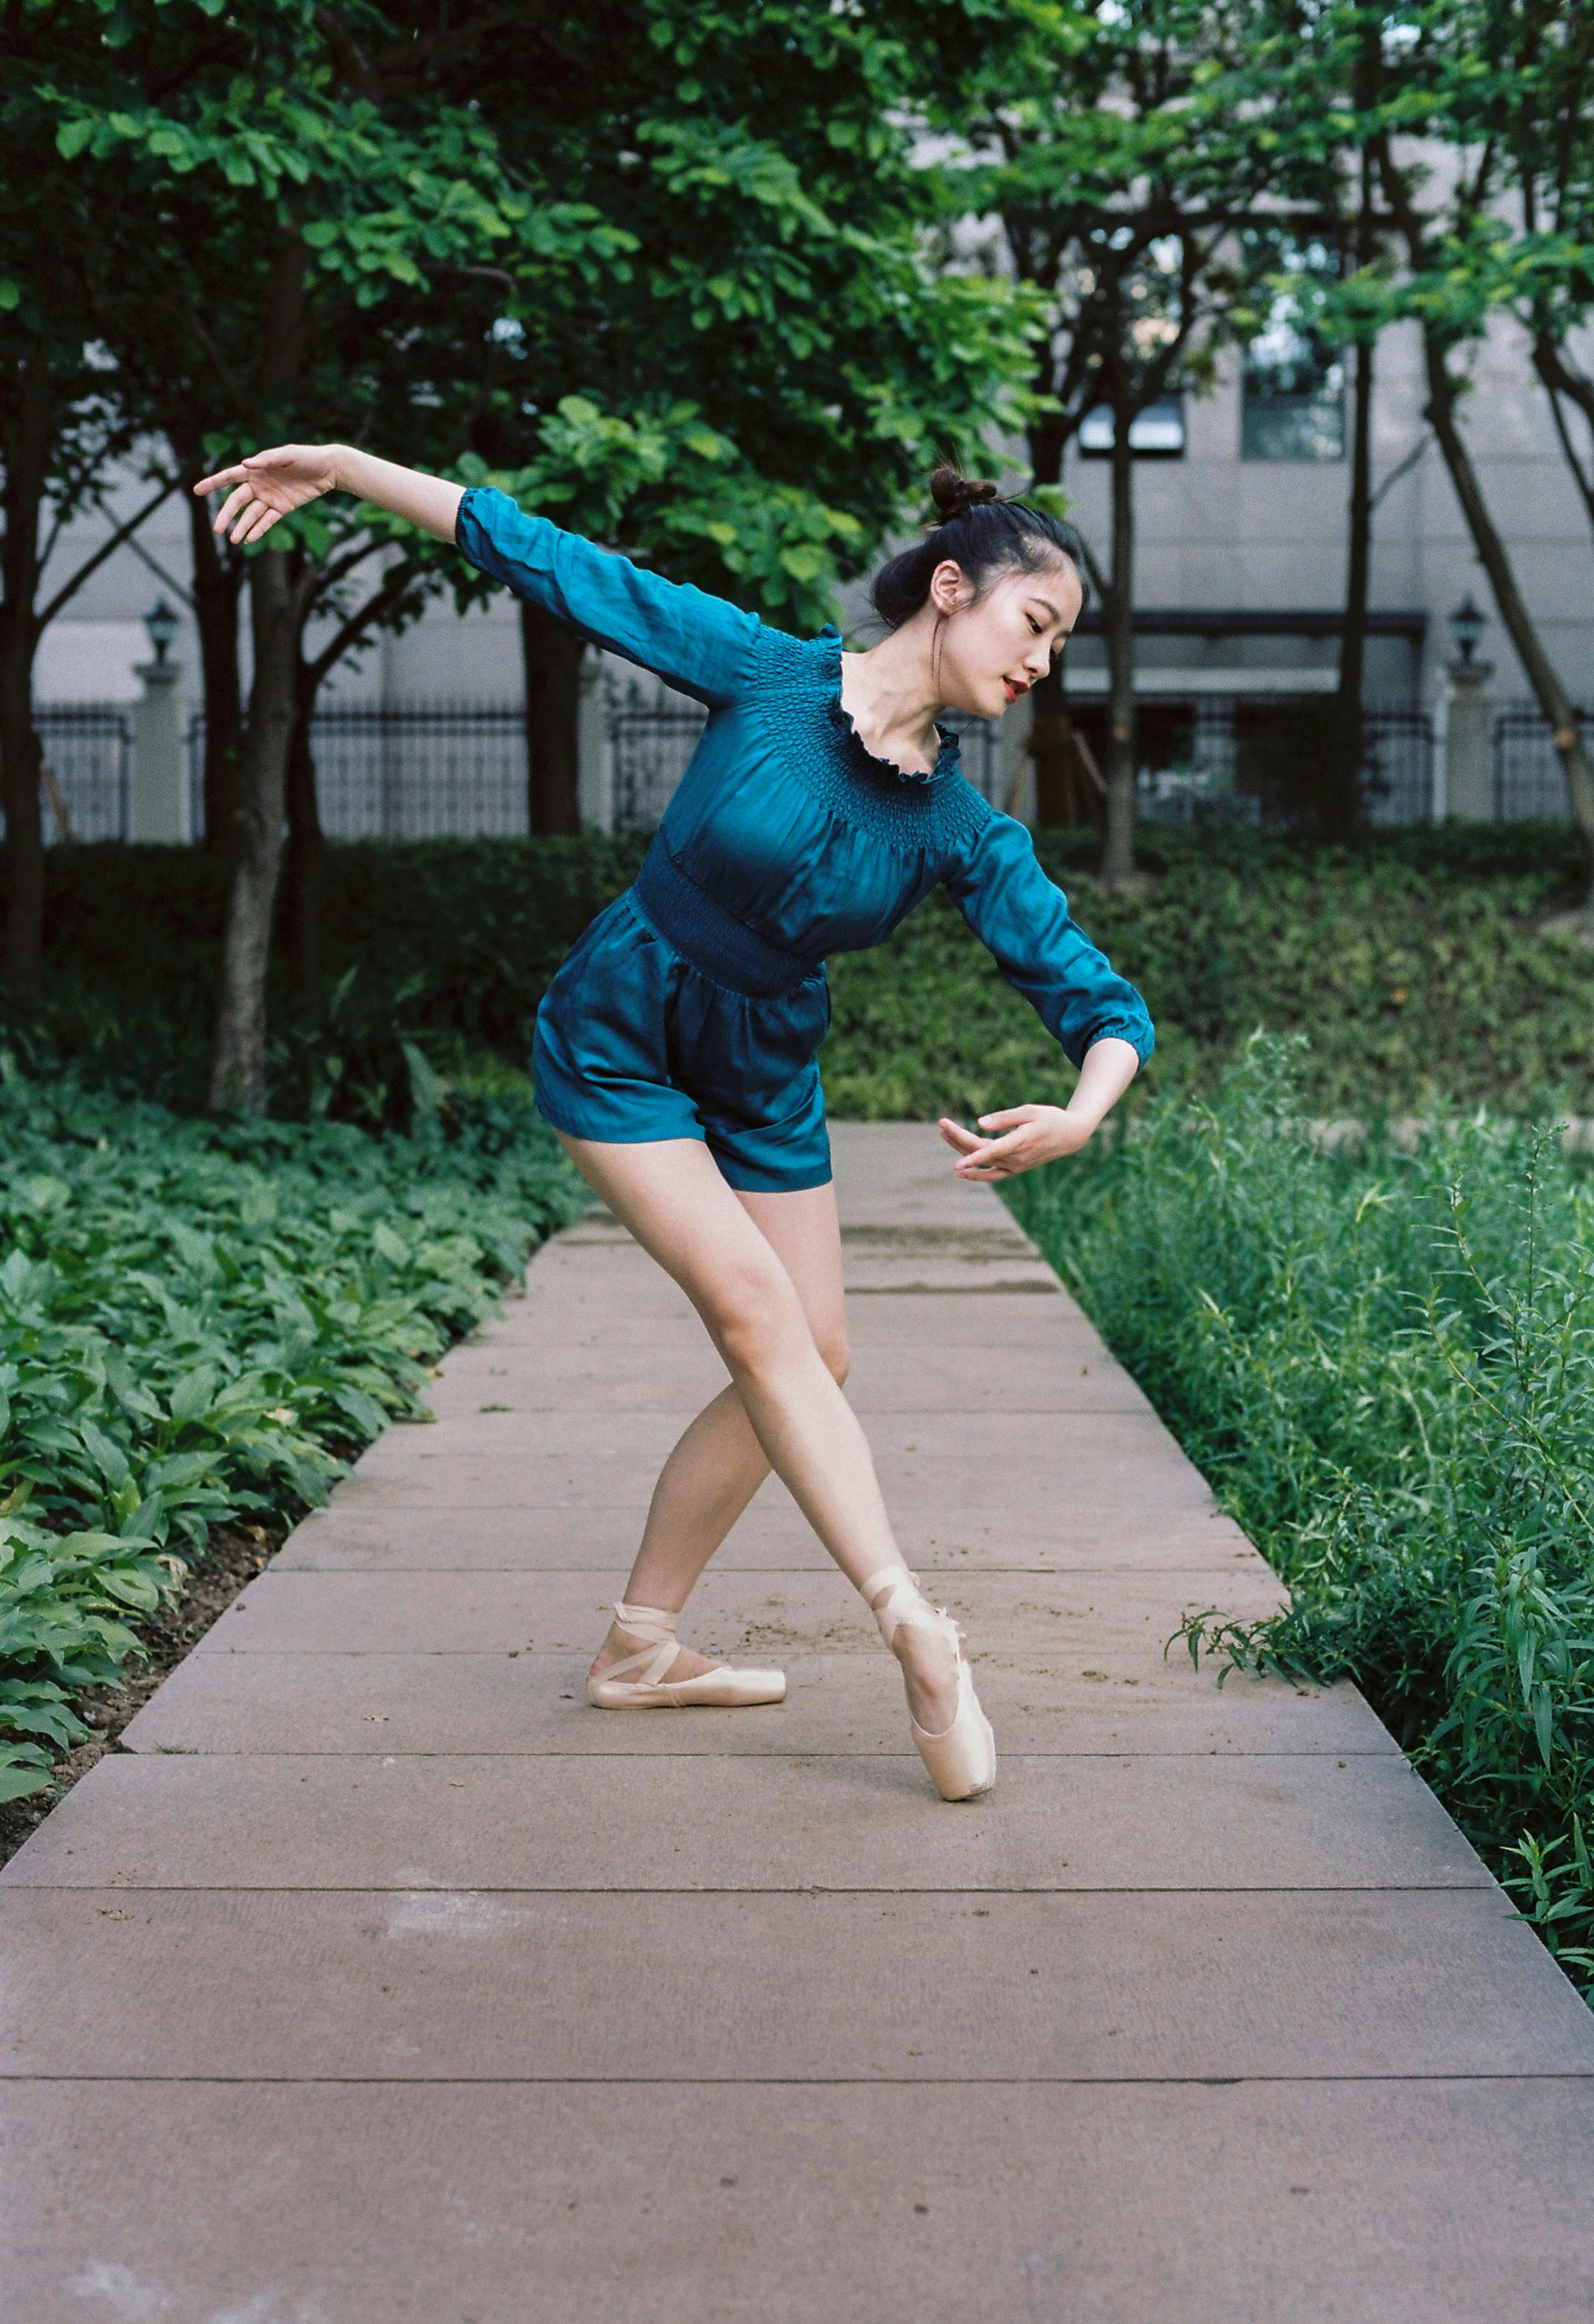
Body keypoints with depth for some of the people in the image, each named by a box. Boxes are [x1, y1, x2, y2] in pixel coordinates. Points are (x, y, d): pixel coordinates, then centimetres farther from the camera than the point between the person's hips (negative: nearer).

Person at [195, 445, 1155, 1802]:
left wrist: (1077, 1117, -35)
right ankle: (918, 1636, -18)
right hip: (618, 1042, -5)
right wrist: (339, 468, -7)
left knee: (812, 1360, 3)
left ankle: (640, 1648, 16)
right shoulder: (765, 673, -16)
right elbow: (549, 560, -10)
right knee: (758, 1317, -17)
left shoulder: (963, 837, -9)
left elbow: (1106, 1004, -11)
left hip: (765, 1082, 5)